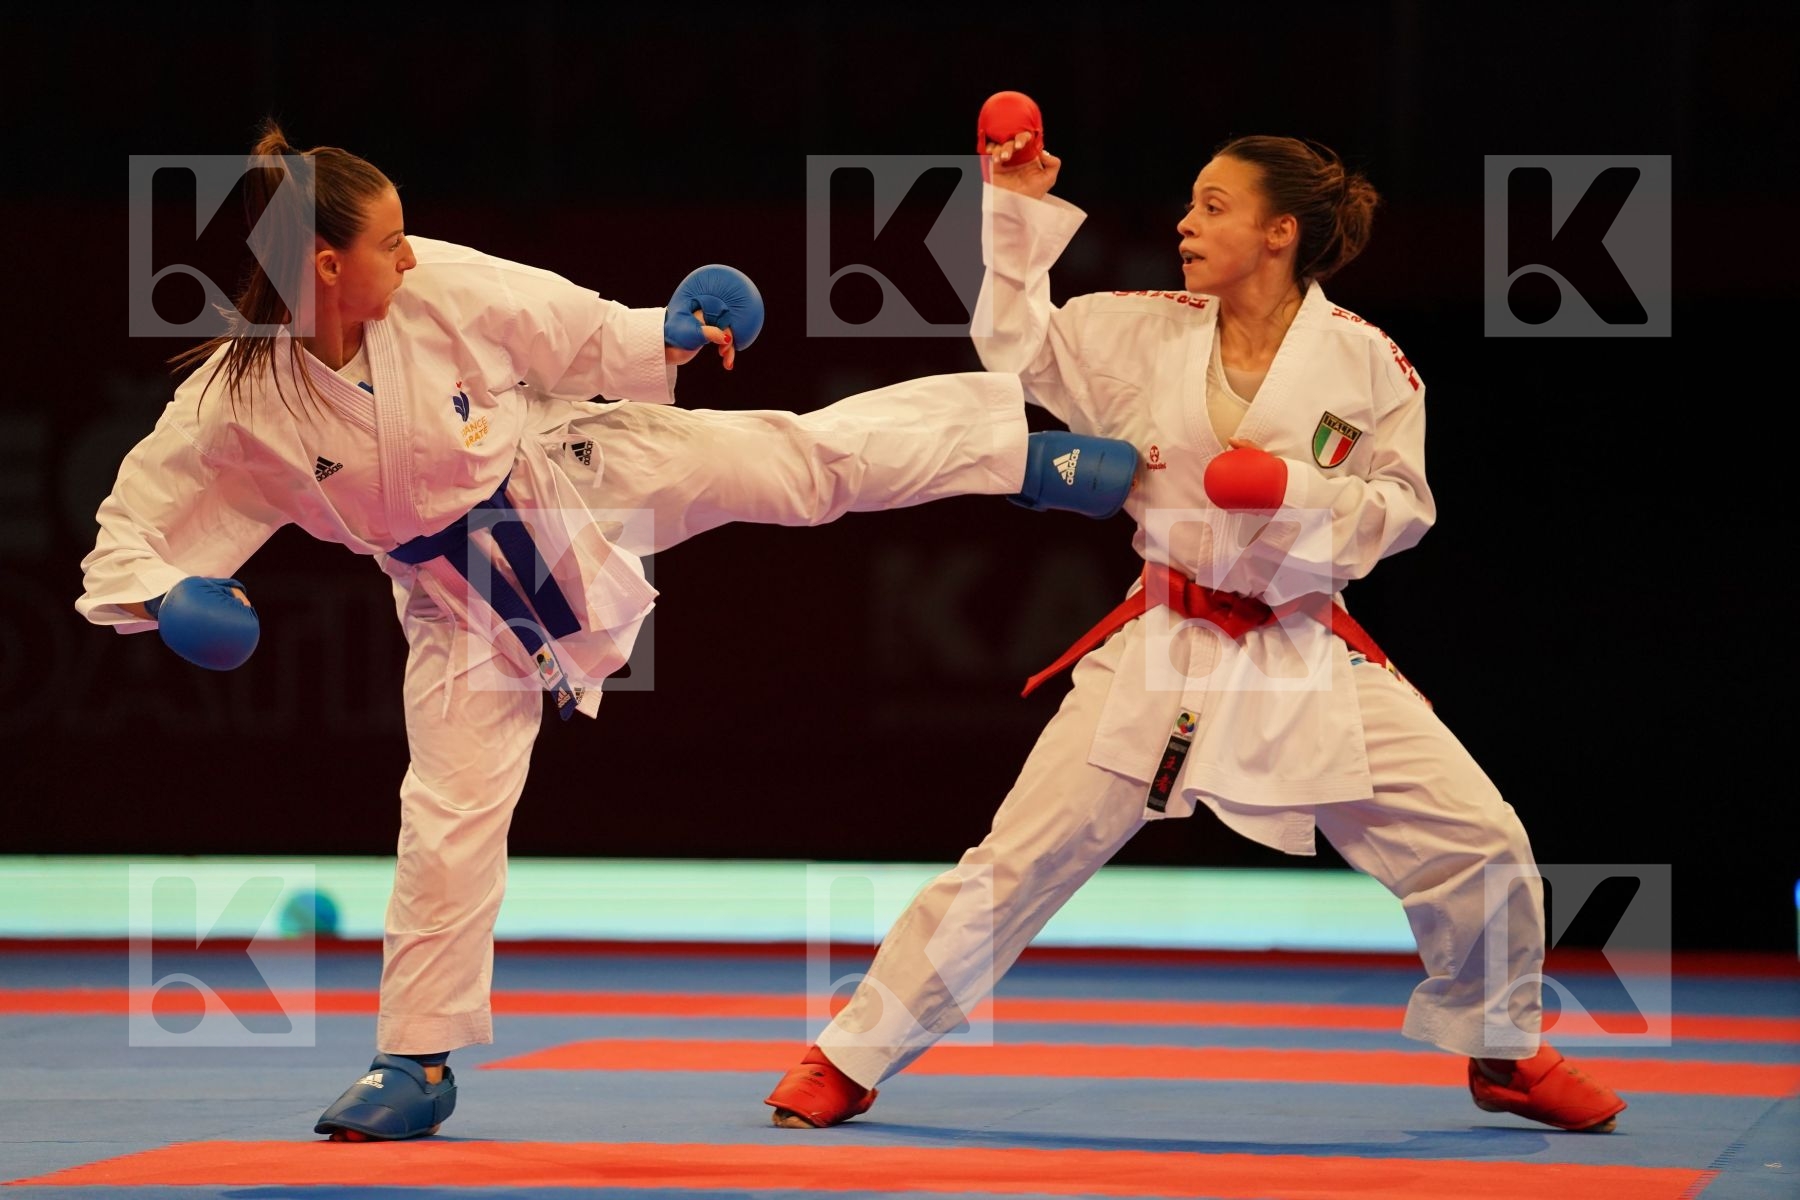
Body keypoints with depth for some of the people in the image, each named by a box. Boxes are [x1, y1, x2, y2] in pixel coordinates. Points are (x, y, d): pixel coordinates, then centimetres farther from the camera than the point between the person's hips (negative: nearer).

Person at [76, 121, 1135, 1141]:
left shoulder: (440, 286, -22)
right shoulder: (235, 404, -24)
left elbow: (563, 333, -3)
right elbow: (129, 532, -15)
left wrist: (663, 341, 0)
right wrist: (168, 599, -32)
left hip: (570, 474, 1)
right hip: (462, 596, -1)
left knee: (807, 457, -3)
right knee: (450, 809, -1)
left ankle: (1025, 446, 11)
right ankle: (418, 1065, 12)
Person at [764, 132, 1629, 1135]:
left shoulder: (1364, 362, -8)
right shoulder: (1148, 334, -1)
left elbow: (1402, 509, -4)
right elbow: (1018, 345, 3)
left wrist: (1294, 488, -21)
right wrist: (1022, 214, -6)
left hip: (1309, 660, 0)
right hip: (1164, 649, 1)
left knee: (1480, 845, -6)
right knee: (1020, 861, -2)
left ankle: (1503, 1053, 21)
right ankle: (850, 1061, 8)